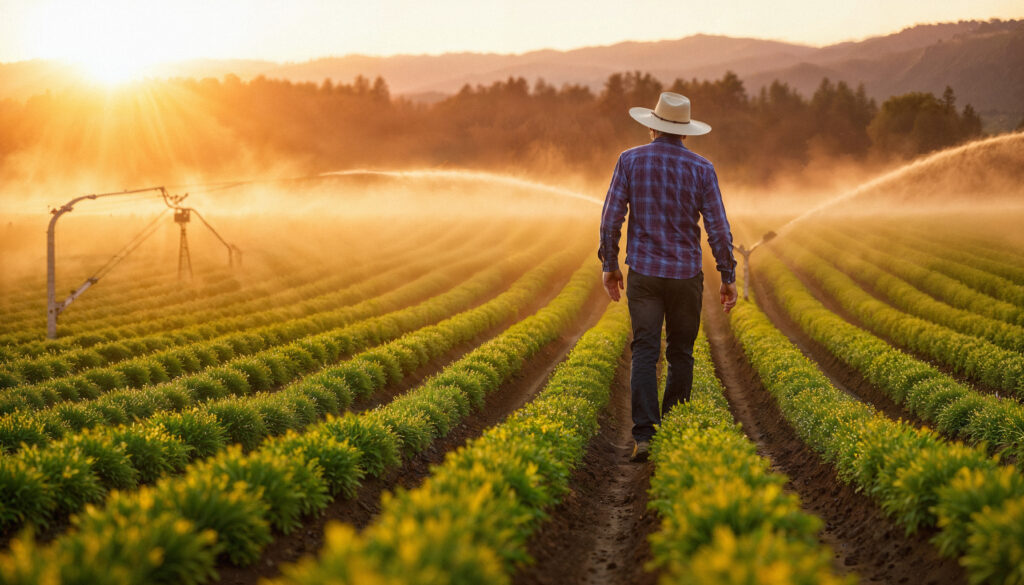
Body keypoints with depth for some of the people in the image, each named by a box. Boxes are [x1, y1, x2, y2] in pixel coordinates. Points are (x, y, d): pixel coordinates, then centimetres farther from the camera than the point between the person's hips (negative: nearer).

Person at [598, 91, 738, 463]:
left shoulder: (631, 160, -3)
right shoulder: (701, 168, -3)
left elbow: (611, 218, -3)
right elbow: (718, 227, -4)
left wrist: (609, 265, 9)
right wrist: (729, 277, 3)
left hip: (644, 273, 0)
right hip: (686, 275, 1)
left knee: (645, 353, -2)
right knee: (680, 353, 13)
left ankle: (644, 435, -14)